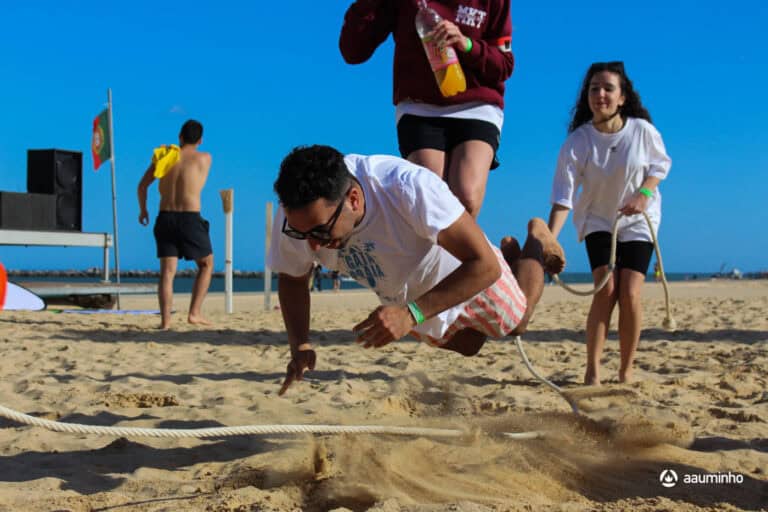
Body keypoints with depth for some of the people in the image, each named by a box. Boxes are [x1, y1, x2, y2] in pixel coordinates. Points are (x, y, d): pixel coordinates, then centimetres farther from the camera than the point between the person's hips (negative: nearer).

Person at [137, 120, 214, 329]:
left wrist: (143, 210, 24)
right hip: (190, 219, -3)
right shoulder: (204, 158, 1)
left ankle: (165, 320, -5)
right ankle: (194, 313, 5)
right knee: (206, 264, 15)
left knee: (167, 272, 4)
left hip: (165, 218, 3)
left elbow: (142, 185, 10)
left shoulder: (163, 155, 8)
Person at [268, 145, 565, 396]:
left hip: (471, 277, -4)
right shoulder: (295, 217, -35)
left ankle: (536, 241, 47)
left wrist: (412, 314, -51)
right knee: (466, 347, 31)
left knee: (516, 323, 23)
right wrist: (299, 345, -29)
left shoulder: (409, 187, -49)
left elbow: (485, 265, -43)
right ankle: (510, 251, 51)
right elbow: (292, 279, -12)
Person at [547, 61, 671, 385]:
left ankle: (626, 373, 3)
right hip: (598, 221, 0)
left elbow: (661, 164, 1)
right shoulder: (577, 142, -20)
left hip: (637, 222, 0)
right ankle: (592, 373, -11)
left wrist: (645, 193, -18)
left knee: (630, 294, -12)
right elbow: (563, 195, -24)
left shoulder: (642, 131, -18)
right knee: (606, 290, -17)